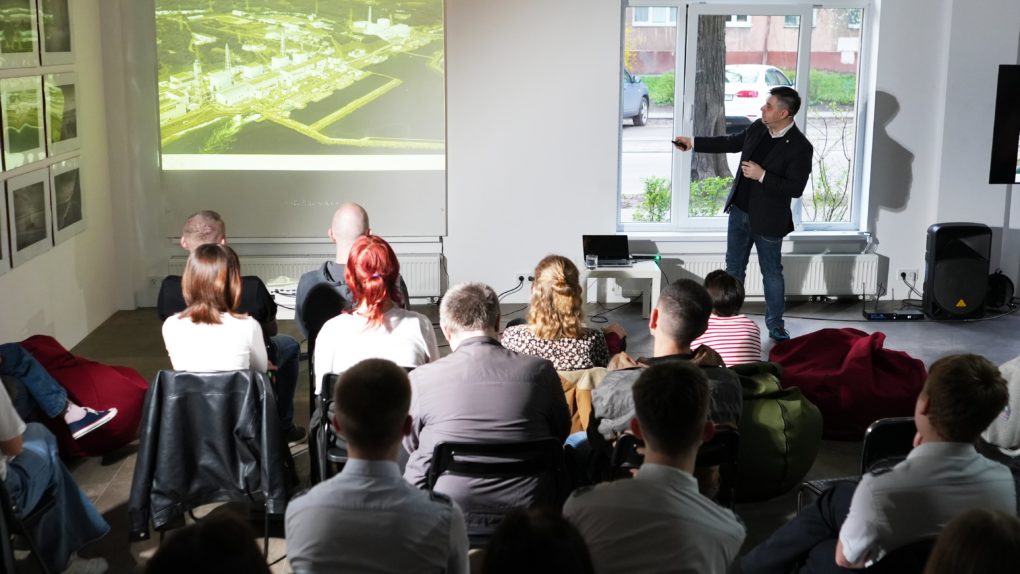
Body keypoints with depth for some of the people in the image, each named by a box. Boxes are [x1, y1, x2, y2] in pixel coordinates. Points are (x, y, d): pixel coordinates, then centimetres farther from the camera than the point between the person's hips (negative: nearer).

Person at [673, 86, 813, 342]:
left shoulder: (800, 147, -21)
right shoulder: (758, 128, -2)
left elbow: (795, 188, -22)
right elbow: (732, 142, 14)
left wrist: (762, 175, -28)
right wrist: (694, 143, 13)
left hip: (767, 219, -6)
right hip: (739, 211, 6)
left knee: (772, 272, 9)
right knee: (733, 268, 16)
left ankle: (775, 325, 24)